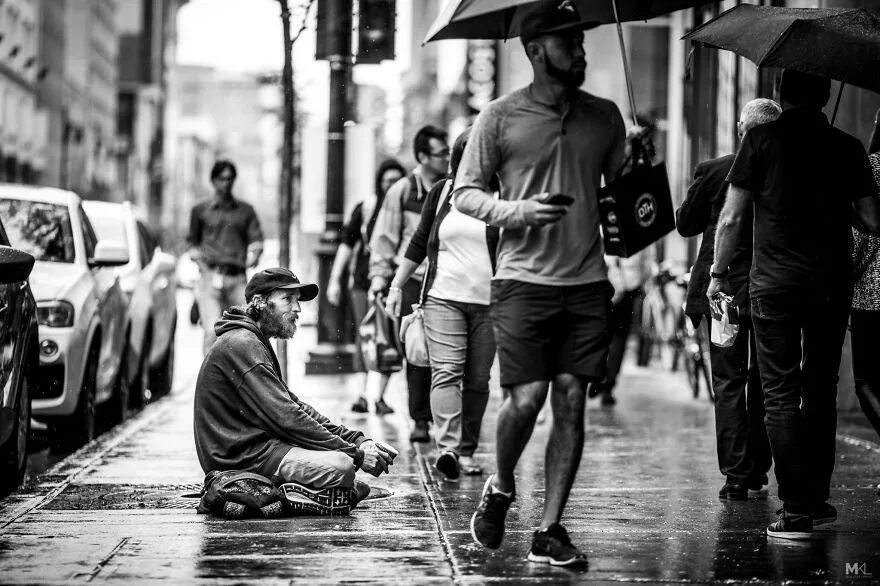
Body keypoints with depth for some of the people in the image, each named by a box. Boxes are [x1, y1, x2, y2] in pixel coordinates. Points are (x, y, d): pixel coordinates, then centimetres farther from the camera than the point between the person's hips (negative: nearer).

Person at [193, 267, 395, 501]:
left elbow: (294, 403, 16)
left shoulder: (255, 342, 19)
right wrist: (356, 454, -18)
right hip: (239, 456, -11)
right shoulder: (241, 344, -15)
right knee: (340, 466, -25)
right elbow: (286, 417, -21)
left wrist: (357, 440, 3)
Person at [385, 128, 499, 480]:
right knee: (446, 372, -13)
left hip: (488, 303, 0)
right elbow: (419, 243, 16)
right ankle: (447, 447, -24)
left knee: (477, 379, 3)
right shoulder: (441, 193, 8)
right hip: (443, 298, 0)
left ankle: (467, 450, 13)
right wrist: (396, 285, 15)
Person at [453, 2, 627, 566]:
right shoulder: (501, 117, 0)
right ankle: (501, 487, 21)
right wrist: (518, 211, -15)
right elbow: (465, 193, 3)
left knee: (571, 403, 1)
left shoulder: (605, 116, 11)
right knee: (526, 399, -10)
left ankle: (549, 530, 9)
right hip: (525, 280, -3)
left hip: (588, 283, 3)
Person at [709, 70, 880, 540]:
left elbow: (731, 217, -4)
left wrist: (718, 273, 8)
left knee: (780, 395, 0)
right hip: (832, 285, 3)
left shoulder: (762, 139, -2)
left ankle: (796, 508, -5)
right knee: (821, 391, 15)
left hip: (773, 284, -2)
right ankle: (815, 499, 21)